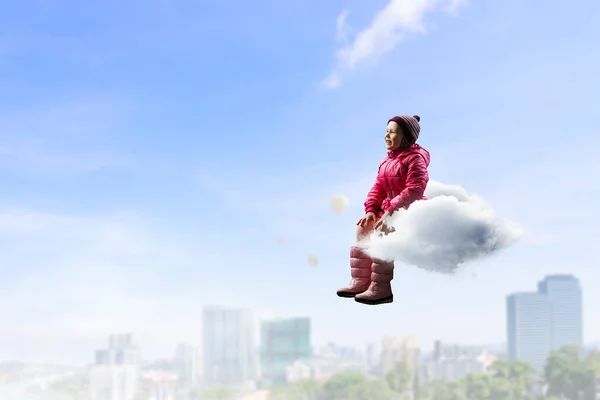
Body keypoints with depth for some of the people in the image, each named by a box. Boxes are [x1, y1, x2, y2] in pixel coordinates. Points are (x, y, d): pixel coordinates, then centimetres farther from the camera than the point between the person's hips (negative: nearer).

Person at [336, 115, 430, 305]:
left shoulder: (415, 158, -13)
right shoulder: (388, 159, 14)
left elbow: (414, 190, -25)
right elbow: (378, 188, 13)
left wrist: (390, 211, -29)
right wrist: (370, 210, -5)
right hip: (389, 210, 10)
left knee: (381, 230, -30)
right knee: (363, 227, -1)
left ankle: (381, 288, -29)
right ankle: (360, 281, -2)